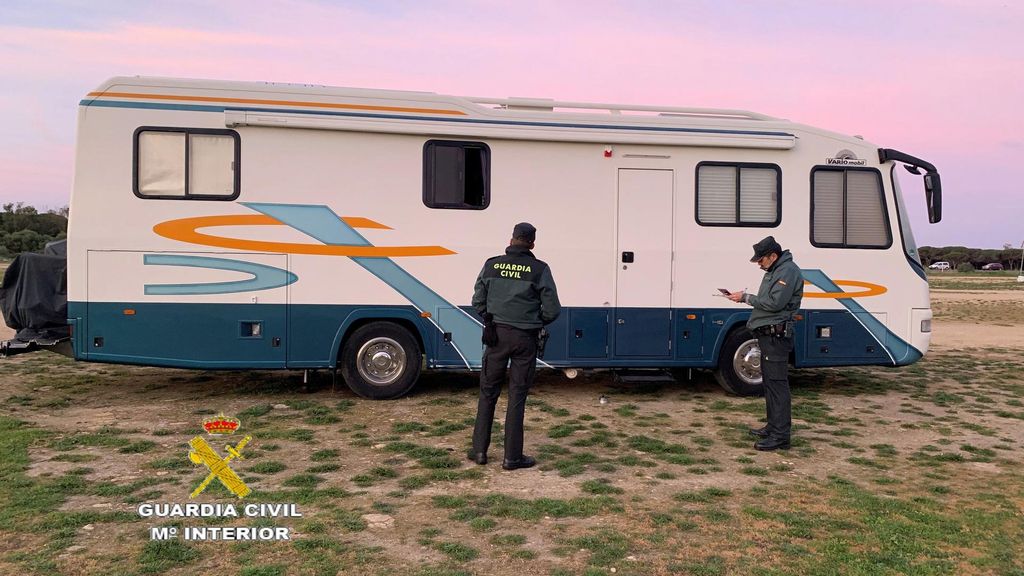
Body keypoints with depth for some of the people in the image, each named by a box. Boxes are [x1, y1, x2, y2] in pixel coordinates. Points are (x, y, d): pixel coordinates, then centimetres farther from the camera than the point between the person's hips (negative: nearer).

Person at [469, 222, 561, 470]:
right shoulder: (539, 269, -8)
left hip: (497, 334, 2)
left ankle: (479, 450, 17)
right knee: (517, 396, 5)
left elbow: (478, 300, 6)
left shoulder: (492, 265, 0)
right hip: (525, 338, -2)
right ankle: (512, 457, 10)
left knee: (488, 391, 14)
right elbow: (552, 309, -6)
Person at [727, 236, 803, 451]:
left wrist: (746, 297, -14)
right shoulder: (775, 271, 19)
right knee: (769, 382, 17)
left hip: (776, 336, -11)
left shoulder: (788, 271, -14)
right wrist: (746, 297, 5)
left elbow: (774, 303, -22)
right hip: (768, 335, 11)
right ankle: (773, 427, 28)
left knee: (777, 384, -11)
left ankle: (781, 436, -9)